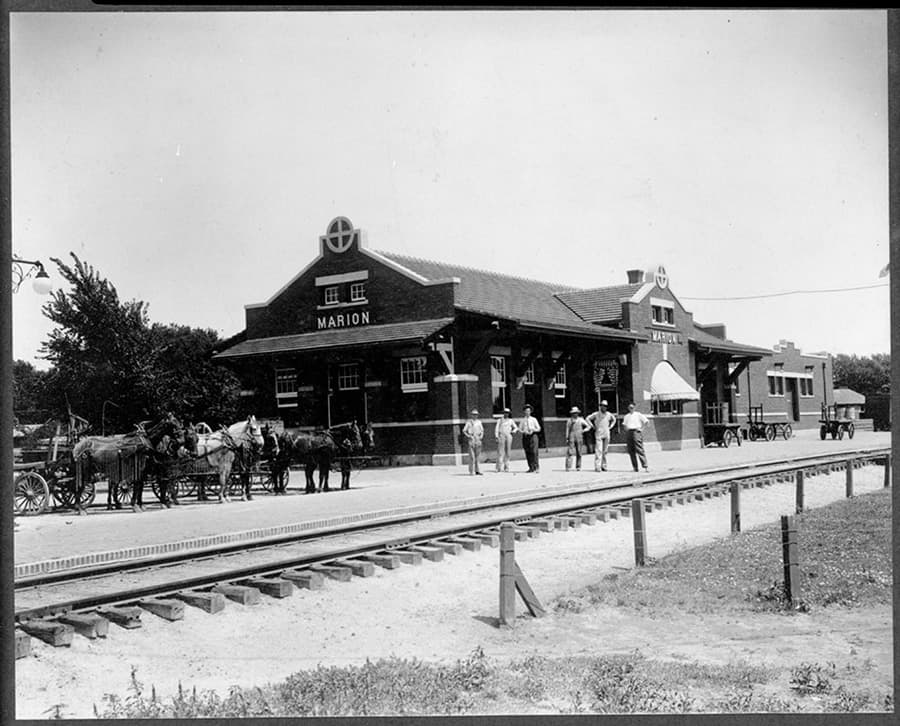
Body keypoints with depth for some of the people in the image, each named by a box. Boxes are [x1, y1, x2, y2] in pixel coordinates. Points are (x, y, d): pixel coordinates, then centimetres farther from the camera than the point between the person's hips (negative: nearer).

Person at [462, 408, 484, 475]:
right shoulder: (468, 422, 2)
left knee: (477, 456, 5)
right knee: (472, 456, -7)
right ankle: (472, 471, -5)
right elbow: (464, 431, 1)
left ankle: (477, 470, 10)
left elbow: (482, 430, 22)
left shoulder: (479, 422, 15)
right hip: (471, 440, -4)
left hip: (478, 440, 4)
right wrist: (468, 436, -11)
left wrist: (481, 436, 5)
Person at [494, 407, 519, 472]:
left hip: (509, 436, 2)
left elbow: (516, 427, 21)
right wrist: (496, 436, -10)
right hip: (501, 435, -2)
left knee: (507, 452, 0)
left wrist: (513, 431, -1)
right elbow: (496, 428, 5)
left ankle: (506, 467, 4)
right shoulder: (499, 420, 13)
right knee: (500, 452, -9)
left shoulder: (511, 421, 17)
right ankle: (499, 467, -14)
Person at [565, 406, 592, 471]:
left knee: (579, 453, 2)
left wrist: (584, 430, -3)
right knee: (570, 453, -11)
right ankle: (568, 467, -13)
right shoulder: (569, 420, 7)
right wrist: (567, 438, 5)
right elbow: (567, 430, 10)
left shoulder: (581, 420, 8)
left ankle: (578, 467, 9)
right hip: (571, 438, -1)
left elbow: (588, 426, 13)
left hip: (579, 438, 1)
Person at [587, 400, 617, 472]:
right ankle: (597, 467, -16)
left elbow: (614, 419, 27)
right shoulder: (596, 414, -4)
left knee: (605, 451, 6)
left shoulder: (609, 414, 8)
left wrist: (610, 426, 13)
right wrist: (593, 426, -5)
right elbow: (588, 418, 0)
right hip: (598, 434, -5)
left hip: (607, 434, 5)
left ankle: (603, 466, 13)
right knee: (598, 450, -12)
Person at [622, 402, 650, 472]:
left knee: (639, 450, -15)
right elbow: (624, 424, 32)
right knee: (631, 451, 1)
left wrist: (640, 427, -4)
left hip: (636, 432, -5)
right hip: (628, 432, 5)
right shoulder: (626, 416, 21)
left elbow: (646, 421, 3)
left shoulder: (638, 414, 7)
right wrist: (625, 428, 12)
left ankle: (645, 466, -18)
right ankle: (635, 467, 5)